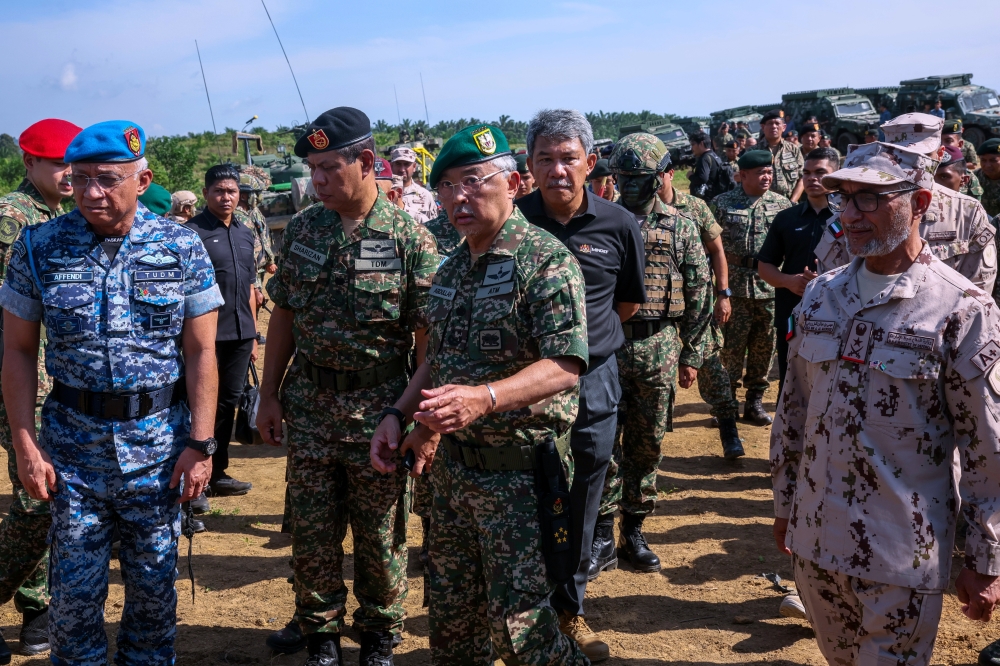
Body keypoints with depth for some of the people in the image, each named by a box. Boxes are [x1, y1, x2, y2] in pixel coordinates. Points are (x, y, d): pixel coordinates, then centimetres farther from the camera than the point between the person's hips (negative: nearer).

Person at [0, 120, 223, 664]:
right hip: (73, 441, 0)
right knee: (74, 589, 9)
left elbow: (201, 350, -2)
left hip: (159, 441, 0)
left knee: (154, 585, 13)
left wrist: (200, 444, -7)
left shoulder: (181, 247, -4)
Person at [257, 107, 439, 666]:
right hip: (307, 405, 4)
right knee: (312, 530, 12)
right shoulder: (302, 229, 3)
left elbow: (428, 337, -10)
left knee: (381, 535, 10)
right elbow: (284, 316, 9)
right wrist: (269, 394, 7)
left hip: (378, 408, -3)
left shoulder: (409, 238, -10)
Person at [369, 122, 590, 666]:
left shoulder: (546, 260, -14)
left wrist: (484, 397, -37)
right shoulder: (452, 269, 12)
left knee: (515, 618, -2)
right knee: (450, 607, 16)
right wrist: (399, 414, 7)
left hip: (518, 470, -7)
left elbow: (565, 367, -24)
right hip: (452, 464, 8)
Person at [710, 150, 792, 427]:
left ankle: (755, 401, 21)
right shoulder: (722, 204, 0)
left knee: (763, 346, 9)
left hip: (771, 287, 3)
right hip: (734, 286, -2)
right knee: (732, 344, 1)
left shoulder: (782, 204, 6)